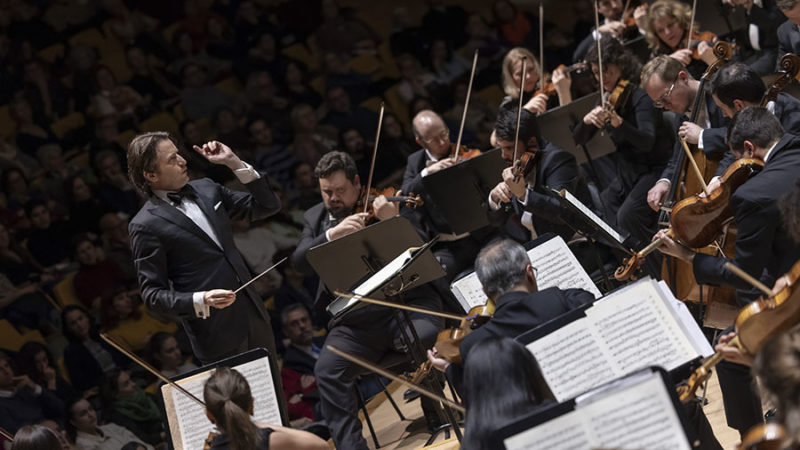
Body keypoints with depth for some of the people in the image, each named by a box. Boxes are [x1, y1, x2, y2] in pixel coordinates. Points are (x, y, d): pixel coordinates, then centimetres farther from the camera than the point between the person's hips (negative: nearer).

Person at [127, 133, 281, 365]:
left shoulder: (206, 189, 9)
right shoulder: (146, 225, -10)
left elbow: (268, 206, 12)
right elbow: (152, 293, -9)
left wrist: (235, 163, 1)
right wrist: (200, 301, -25)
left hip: (254, 317, 7)